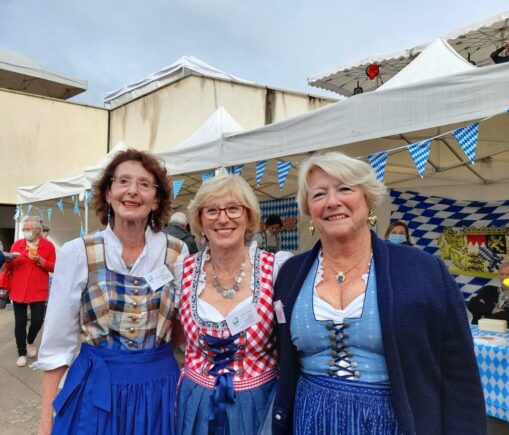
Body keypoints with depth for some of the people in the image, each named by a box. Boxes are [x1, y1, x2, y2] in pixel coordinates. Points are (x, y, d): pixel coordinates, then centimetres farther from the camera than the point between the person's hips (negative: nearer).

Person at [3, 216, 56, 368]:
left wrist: (40, 260, -16)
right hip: (18, 290, 2)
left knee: (37, 320, -2)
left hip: (38, 291, -1)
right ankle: (21, 353, 19)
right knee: (20, 322, 5)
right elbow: (8, 267, 10)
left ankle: (30, 342, 29)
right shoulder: (16, 244, 6)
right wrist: (9, 260, -12)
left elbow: (53, 267, -1)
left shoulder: (48, 245, 0)